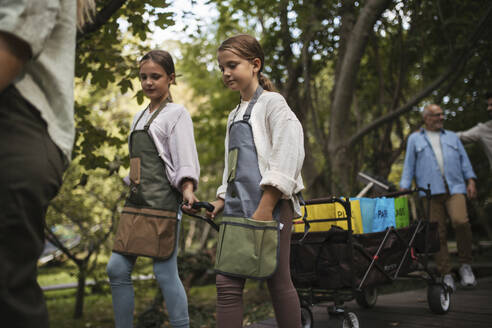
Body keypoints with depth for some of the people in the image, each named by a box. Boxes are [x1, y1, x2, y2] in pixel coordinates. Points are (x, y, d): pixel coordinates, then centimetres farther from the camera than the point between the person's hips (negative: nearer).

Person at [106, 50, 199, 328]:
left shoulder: (176, 113, 1)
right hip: (136, 201, 8)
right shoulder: (140, 117, 21)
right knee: (117, 269, 4)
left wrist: (187, 190, -26)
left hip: (163, 201, -7)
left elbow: (185, 160, -10)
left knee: (165, 271, -8)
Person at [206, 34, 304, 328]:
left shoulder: (272, 103, -2)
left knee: (278, 282, 0)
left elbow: (286, 159, -13)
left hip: (271, 205, -7)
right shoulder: (235, 115, 21)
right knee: (227, 284, 1)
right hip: (238, 207, 7)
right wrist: (222, 200, 13)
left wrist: (265, 208, -19)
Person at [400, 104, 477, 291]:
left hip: (455, 187, 1)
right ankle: (446, 274, 4)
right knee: (438, 233, -3)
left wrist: (470, 181, 3)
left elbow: (464, 160, 18)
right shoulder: (415, 139, 17)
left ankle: (465, 265, -5)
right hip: (430, 191, -1)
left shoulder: (452, 137, 24)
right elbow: (409, 165, 12)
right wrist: (404, 188, 1)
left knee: (460, 221, -23)